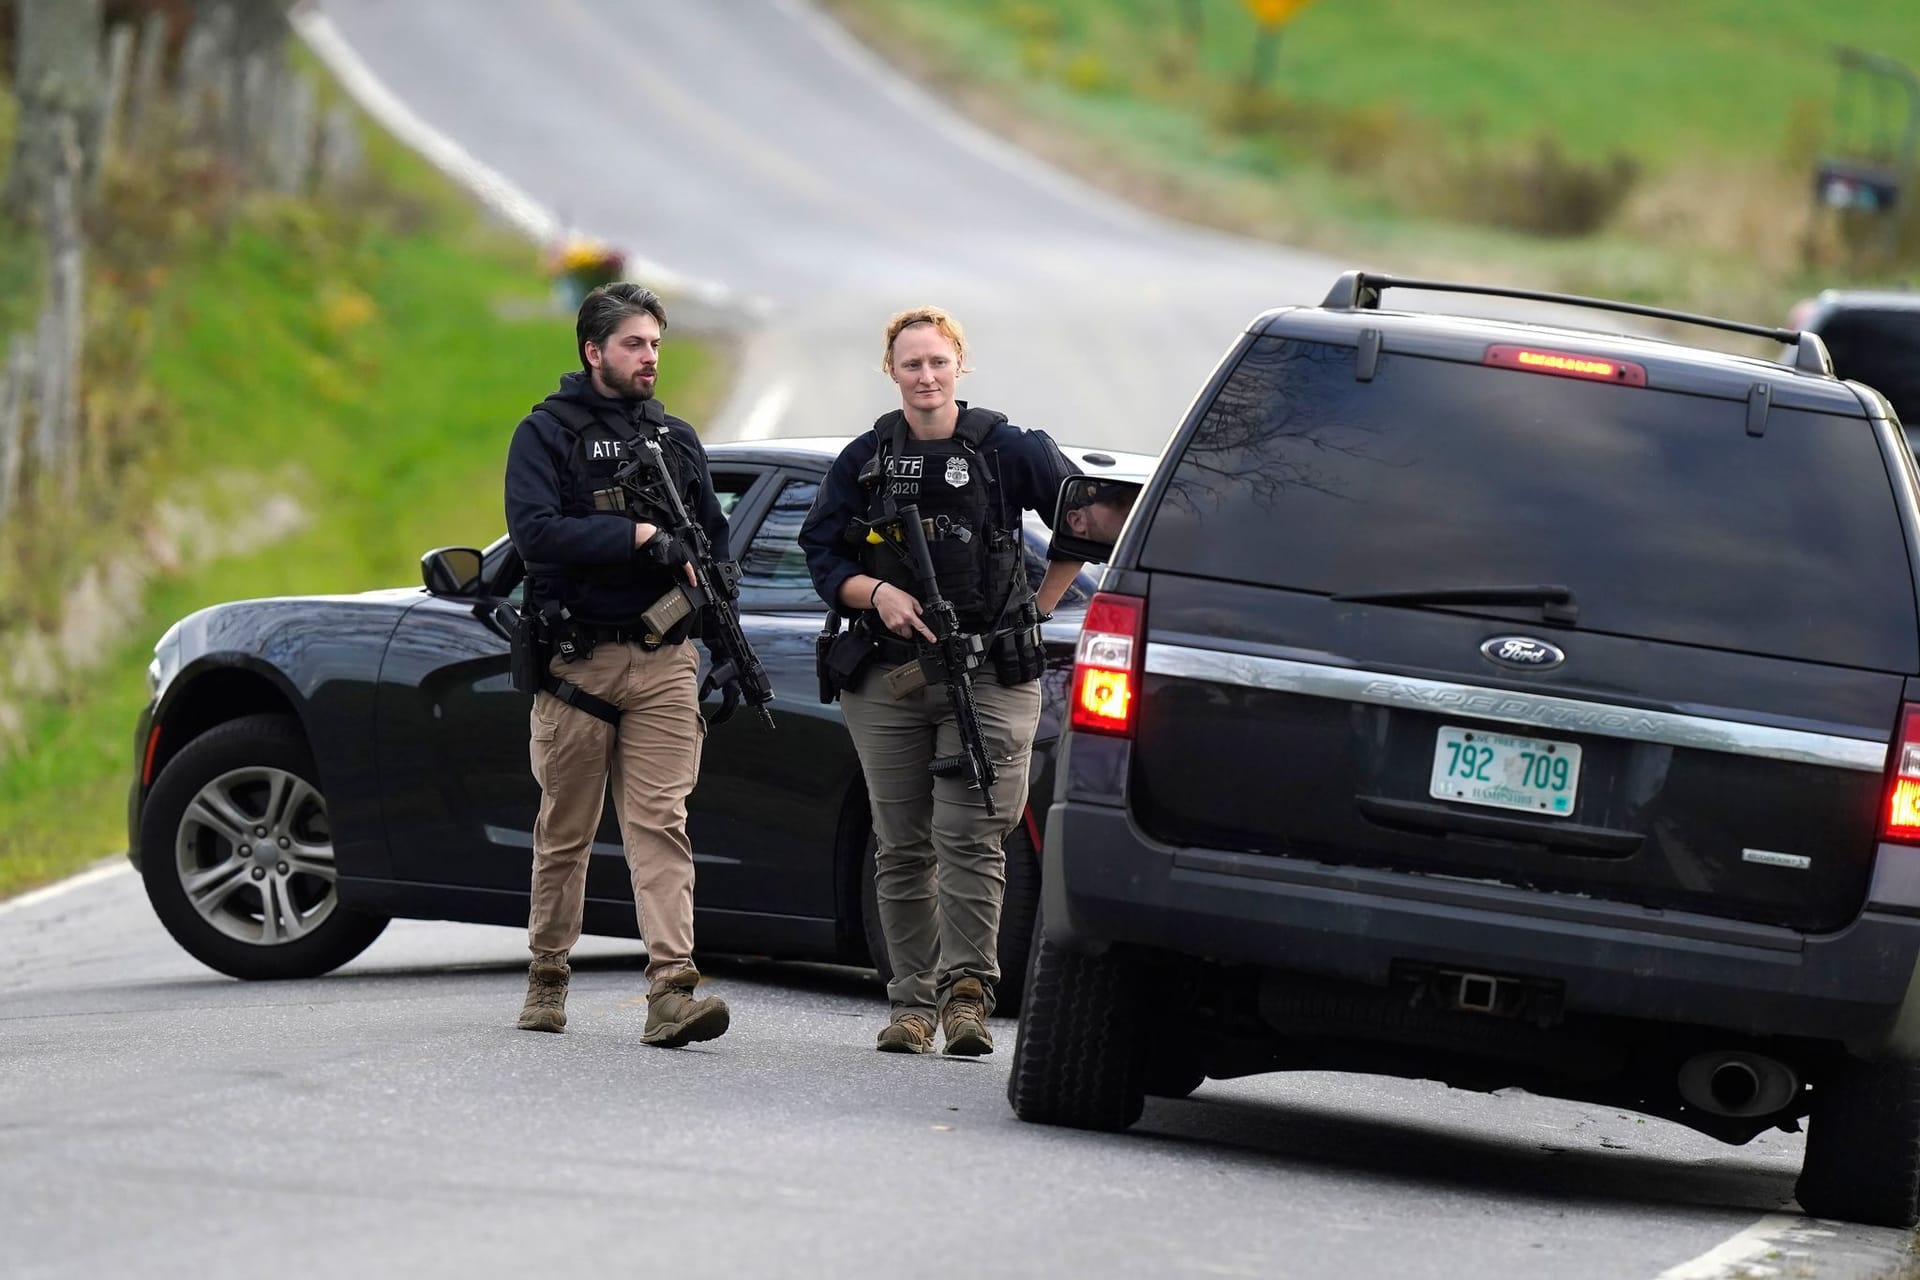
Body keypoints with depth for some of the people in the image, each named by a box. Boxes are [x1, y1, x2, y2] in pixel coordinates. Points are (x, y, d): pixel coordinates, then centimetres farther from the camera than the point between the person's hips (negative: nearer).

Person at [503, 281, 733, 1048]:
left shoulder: (676, 438, 16)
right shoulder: (548, 432, 1)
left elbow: (715, 537, 21)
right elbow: (534, 531, -13)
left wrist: (701, 575, -3)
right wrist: (638, 537, -19)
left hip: (663, 661, 2)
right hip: (578, 660, -2)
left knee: (660, 824, -9)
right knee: (564, 830, 7)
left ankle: (671, 991, -20)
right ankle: (547, 980, 22)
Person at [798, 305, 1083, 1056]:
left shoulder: (1010, 451, 2)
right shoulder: (864, 461, 10)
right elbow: (821, 553, 9)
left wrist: (1041, 603, 7)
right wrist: (876, 593, -9)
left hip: (988, 677, -3)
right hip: (887, 679, 3)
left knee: (968, 838, -13)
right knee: (902, 849, 4)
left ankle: (967, 989, -14)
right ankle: (913, 1002, 9)